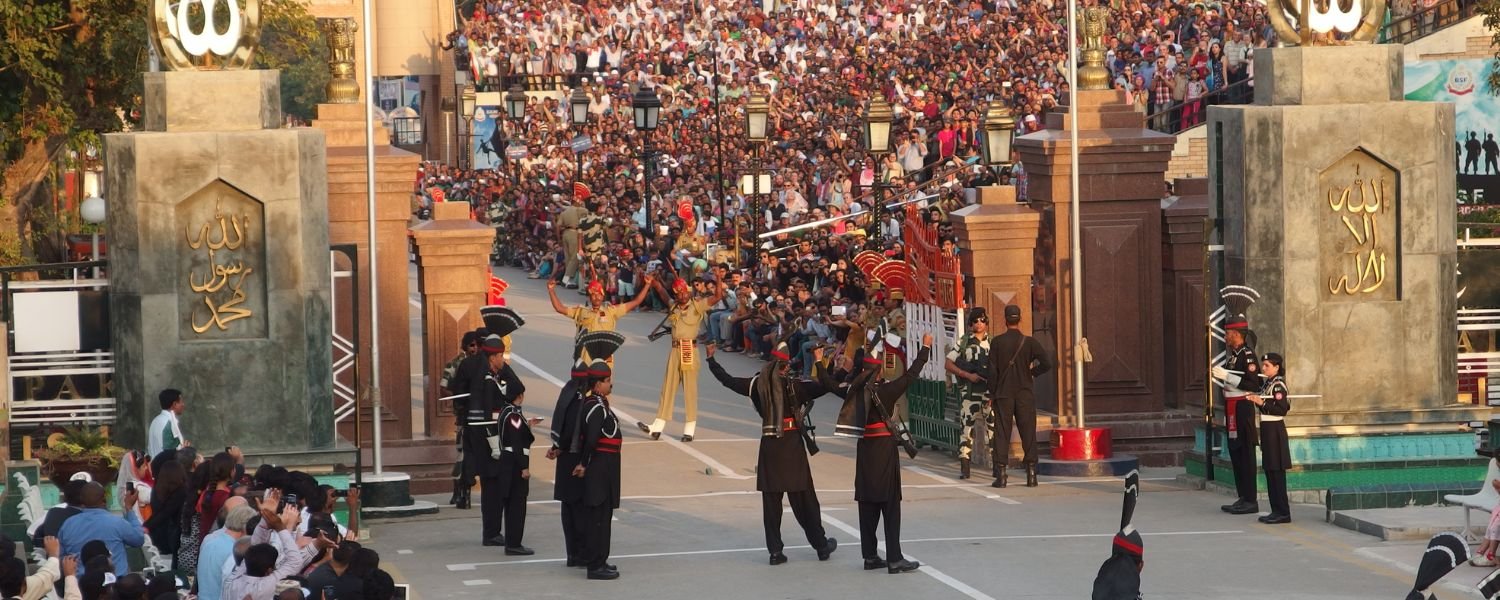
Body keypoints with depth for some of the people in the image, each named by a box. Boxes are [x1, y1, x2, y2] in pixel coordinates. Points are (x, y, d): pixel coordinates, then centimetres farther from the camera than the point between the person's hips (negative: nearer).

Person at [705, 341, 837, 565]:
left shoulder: (758, 384, 2)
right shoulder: (792, 386, -9)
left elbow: (728, 380, 13)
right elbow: (823, 387, -17)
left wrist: (711, 358, 25)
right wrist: (820, 362, -7)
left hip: (769, 445, 3)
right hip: (792, 444, -3)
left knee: (771, 500, 7)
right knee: (803, 499, 5)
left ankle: (775, 549, 5)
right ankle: (821, 545, 14)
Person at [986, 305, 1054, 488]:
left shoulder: (997, 342, -4)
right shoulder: (1029, 342, -3)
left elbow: (992, 370, -3)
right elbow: (1047, 363, -11)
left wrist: (992, 394, 5)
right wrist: (1032, 372, 8)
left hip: (1003, 394, 0)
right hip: (1025, 395, 1)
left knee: (1002, 433, 2)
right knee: (1028, 432, 5)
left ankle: (1001, 473, -3)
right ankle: (1031, 473, 3)